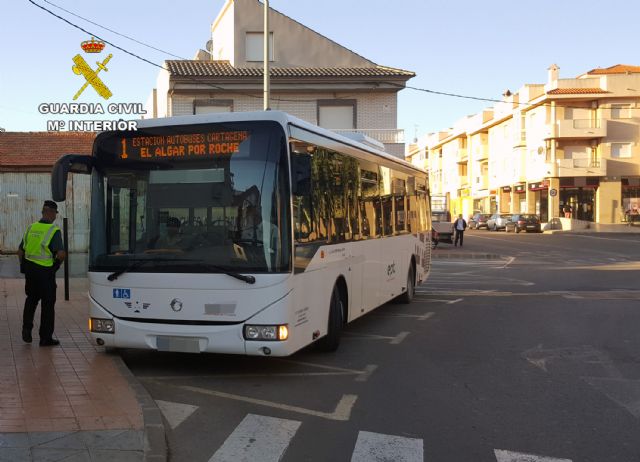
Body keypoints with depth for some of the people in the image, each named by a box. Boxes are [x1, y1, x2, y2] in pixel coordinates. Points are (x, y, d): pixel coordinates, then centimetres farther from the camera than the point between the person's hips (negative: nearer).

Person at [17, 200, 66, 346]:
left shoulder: (31, 228, 4)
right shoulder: (54, 231, -13)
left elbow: (20, 251, 9)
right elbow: (61, 253, -23)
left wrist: (24, 266, 19)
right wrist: (58, 261, -2)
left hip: (30, 269, 5)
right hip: (45, 272, -5)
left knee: (31, 298, 26)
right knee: (48, 304, 5)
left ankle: (27, 327, 16)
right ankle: (45, 338, 10)